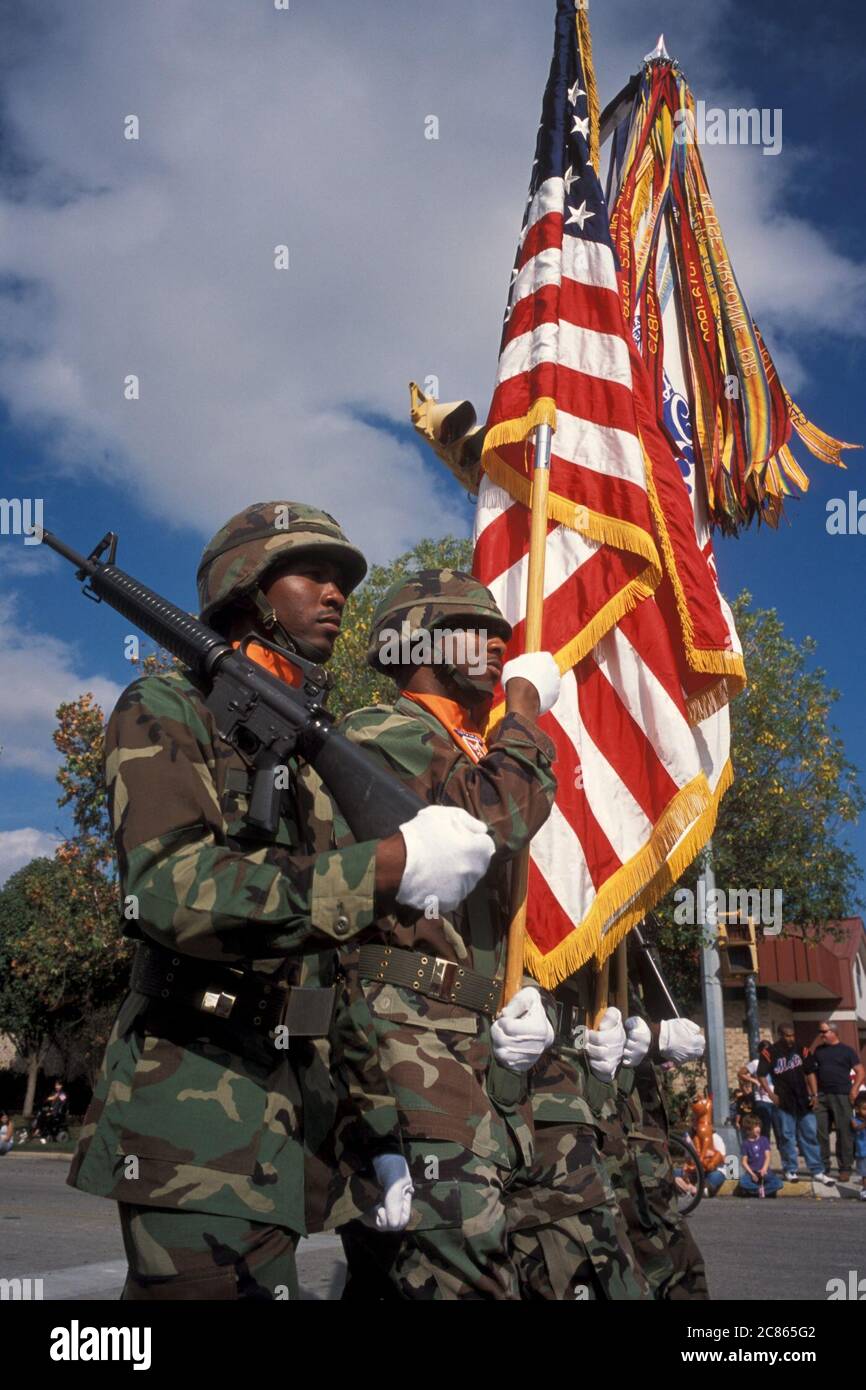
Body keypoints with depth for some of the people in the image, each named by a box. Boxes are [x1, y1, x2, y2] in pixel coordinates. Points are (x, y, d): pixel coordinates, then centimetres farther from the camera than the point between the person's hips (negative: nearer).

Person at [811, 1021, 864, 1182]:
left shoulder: (846, 1050, 1)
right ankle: (823, 1165, 14)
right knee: (820, 1131, 3)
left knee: (844, 1133, -1)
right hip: (822, 1096, 4)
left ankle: (845, 1168, 6)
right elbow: (813, 1071, 18)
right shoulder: (818, 1050, 13)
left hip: (842, 1096, -4)